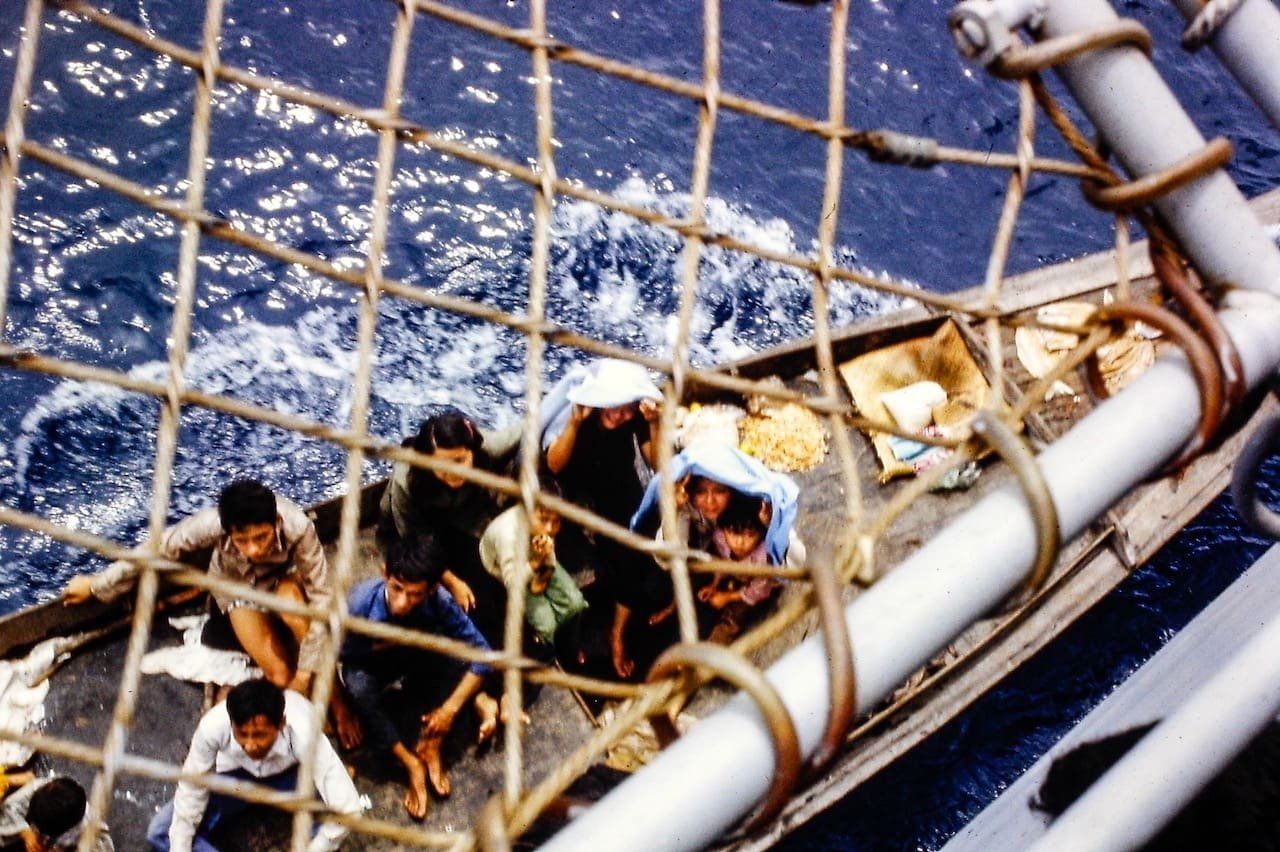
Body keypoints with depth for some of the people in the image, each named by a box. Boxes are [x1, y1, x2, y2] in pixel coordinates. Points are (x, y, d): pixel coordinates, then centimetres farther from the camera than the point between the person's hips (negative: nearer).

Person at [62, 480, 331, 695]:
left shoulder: (298, 528, -39)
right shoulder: (211, 524, -36)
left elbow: (321, 598, -32)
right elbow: (158, 550, -20)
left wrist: (307, 671, -31)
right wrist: (96, 585, -8)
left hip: (284, 576, -1)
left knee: (295, 611, -36)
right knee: (280, 675, -18)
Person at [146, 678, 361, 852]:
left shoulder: (302, 732, -40)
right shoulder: (213, 726, -35)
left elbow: (347, 807, -38)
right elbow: (192, 790, -18)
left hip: (291, 775, -2)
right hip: (237, 776, 2)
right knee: (160, 832, -15)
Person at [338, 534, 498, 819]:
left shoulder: (440, 602, -32)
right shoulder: (360, 603, -35)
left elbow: (482, 653, -24)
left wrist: (450, 708, -25)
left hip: (420, 657, 2)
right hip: (371, 664, -1)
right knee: (359, 687, -35)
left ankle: (431, 746, -12)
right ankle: (411, 763, -18)